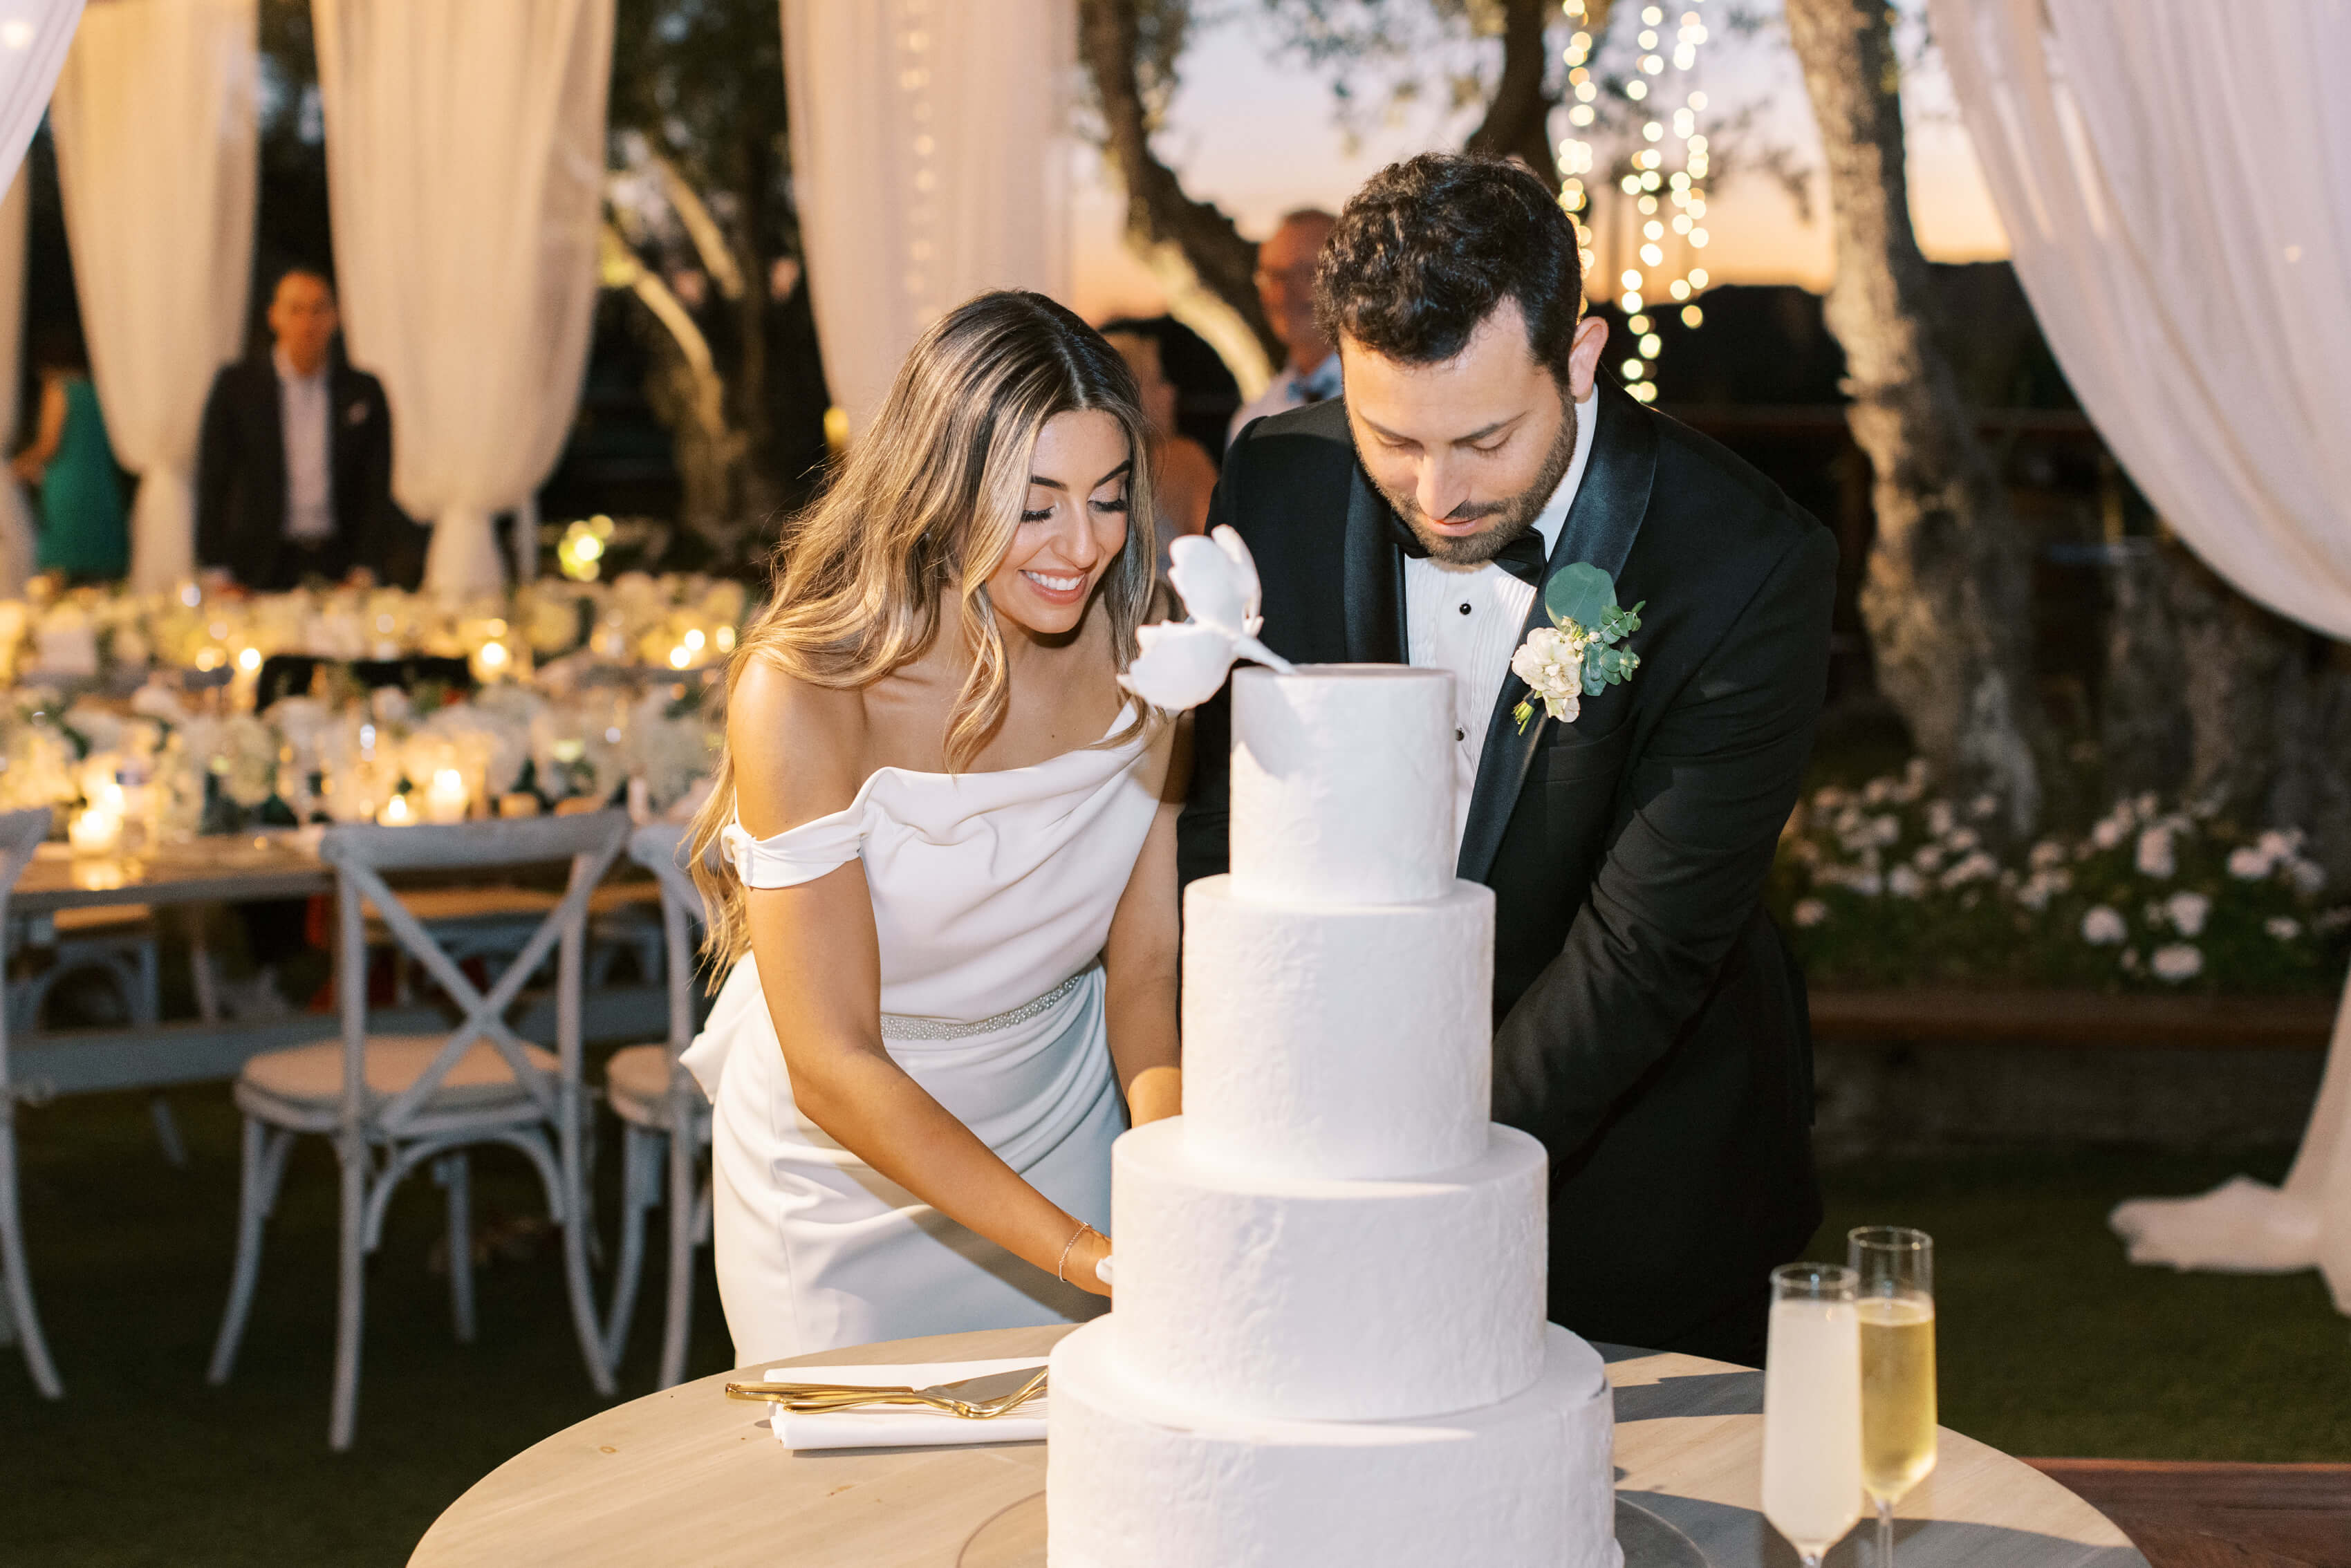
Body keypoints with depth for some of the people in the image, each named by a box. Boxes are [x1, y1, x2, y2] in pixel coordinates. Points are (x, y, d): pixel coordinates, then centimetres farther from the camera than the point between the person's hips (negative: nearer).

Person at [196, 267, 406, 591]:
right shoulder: (236, 385, 4)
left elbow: (377, 491, 7)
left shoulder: (364, 391, 8)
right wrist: (217, 573, -3)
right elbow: (213, 482, 3)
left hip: (339, 566, 1)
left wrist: (364, 572, -2)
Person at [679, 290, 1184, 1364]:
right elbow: (835, 1070, -26)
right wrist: (1084, 1251, -32)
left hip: (1059, 1143, 4)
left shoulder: (1133, 658, -14)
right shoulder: (803, 697, -27)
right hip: (849, 1179, -3)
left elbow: (1144, 965, -8)